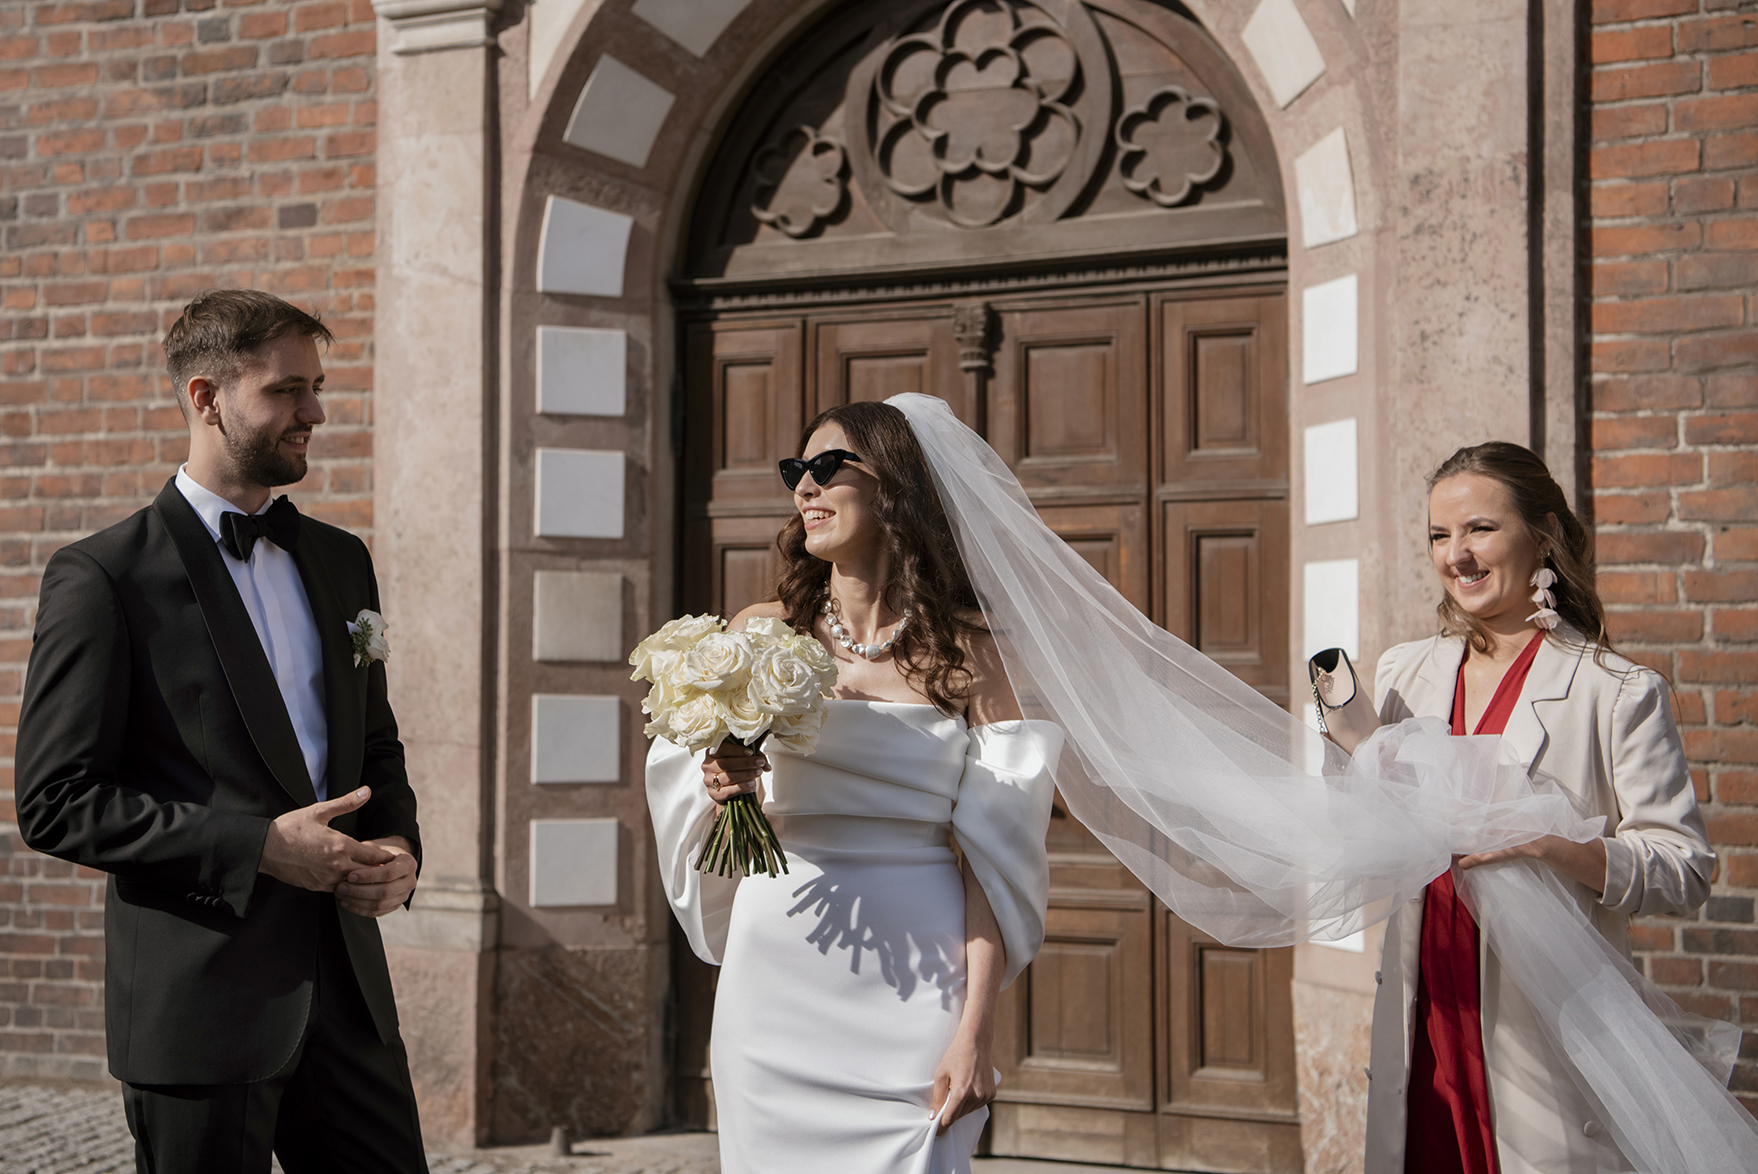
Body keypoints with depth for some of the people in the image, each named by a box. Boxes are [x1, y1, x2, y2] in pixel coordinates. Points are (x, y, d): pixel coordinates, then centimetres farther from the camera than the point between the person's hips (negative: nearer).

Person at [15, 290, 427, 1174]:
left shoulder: (340, 560, 13)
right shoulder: (102, 576, -7)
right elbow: (56, 804, -11)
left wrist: (399, 849, 1)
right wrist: (257, 845, -17)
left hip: (347, 985, 6)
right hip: (200, 1003, -5)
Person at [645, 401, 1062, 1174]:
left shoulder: (964, 650, 0)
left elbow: (993, 856, -5)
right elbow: (689, 811, 15)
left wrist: (976, 1030, -13)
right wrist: (720, 791, -8)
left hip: (912, 992, -2)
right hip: (777, 984, 2)